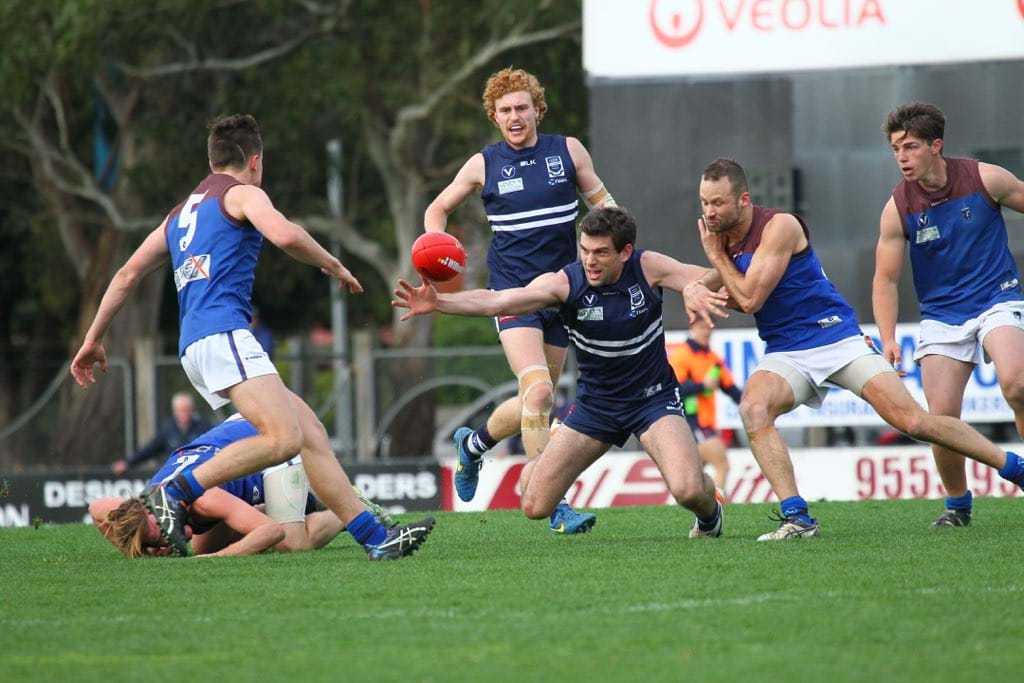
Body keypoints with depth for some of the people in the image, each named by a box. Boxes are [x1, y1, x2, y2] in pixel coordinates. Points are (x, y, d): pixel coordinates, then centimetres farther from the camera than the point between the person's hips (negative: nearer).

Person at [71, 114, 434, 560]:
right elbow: (285, 236, -15)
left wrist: (93, 338, 35)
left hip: (193, 345, 9)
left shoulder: (181, 213, 29)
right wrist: (334, 266, 2)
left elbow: (127, 275, 29)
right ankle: (174, 494, -26)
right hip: (222, 335, -9)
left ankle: (375, 538, -2)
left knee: (310, 433, 4)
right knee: (283, 439, -24)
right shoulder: (242, 194, 5)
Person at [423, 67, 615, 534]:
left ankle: (474, 443, 40)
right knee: (539, 393, -21)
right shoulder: (483, 165, 1)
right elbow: (437, 210, 14)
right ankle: (555, 506, -19)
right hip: (512, 289, -3)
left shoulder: (568, 150, 3)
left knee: (536, 401, 10)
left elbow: (600, 199, 14)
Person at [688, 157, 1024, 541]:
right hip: (785, 354, 5)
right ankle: (797, 519, -29)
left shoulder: (779, 226, -16)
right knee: (753, 408, -28)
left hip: (836, 338, -5)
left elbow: (750, 299, -20)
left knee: (913, 421, -12)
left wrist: (716, 256, -9)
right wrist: (697, 289, -4)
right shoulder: (722, 237, 5)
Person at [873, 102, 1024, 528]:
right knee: (941, 415, -10)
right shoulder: (898, 208, -6)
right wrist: (888, 340, -11)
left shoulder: (985, 178, -9)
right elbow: (886, 278, 0)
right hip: (941, 316, 2)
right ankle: (957, 504, 14)